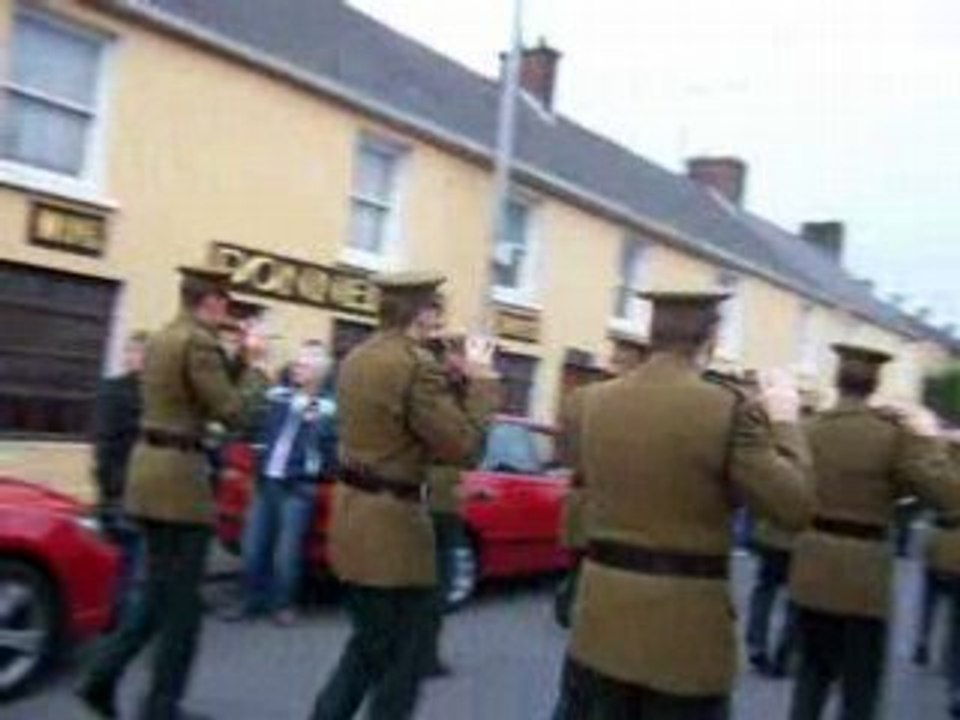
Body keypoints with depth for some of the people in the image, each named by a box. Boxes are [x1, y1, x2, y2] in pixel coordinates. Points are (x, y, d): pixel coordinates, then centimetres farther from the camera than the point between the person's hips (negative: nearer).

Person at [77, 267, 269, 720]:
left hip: (150, 466, 9)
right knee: (180, 602, 3)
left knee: (159, 593, 20)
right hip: (179, 472, -9)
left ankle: (103, 675, 18)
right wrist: (254, 366, -3)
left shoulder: (161, 338, 13)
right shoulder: (199, 342, -16)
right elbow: (234, 412, -16)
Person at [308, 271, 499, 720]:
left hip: (354, 518, 9)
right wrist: (479, 379, -7)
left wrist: (455, 379, 11)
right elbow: (464, 446, -18)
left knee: (368, 647, 24)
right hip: (393, 525, -9)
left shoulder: (357, 359, 10)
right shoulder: (417, 365, -19)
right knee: (400, 665, 7)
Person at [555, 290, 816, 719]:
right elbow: (795, 507, -11)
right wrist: (783, 421, 2)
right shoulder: (730, 410, -15)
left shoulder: (595, 402, -2)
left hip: (603, 615, 4)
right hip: (685, 627, -3)